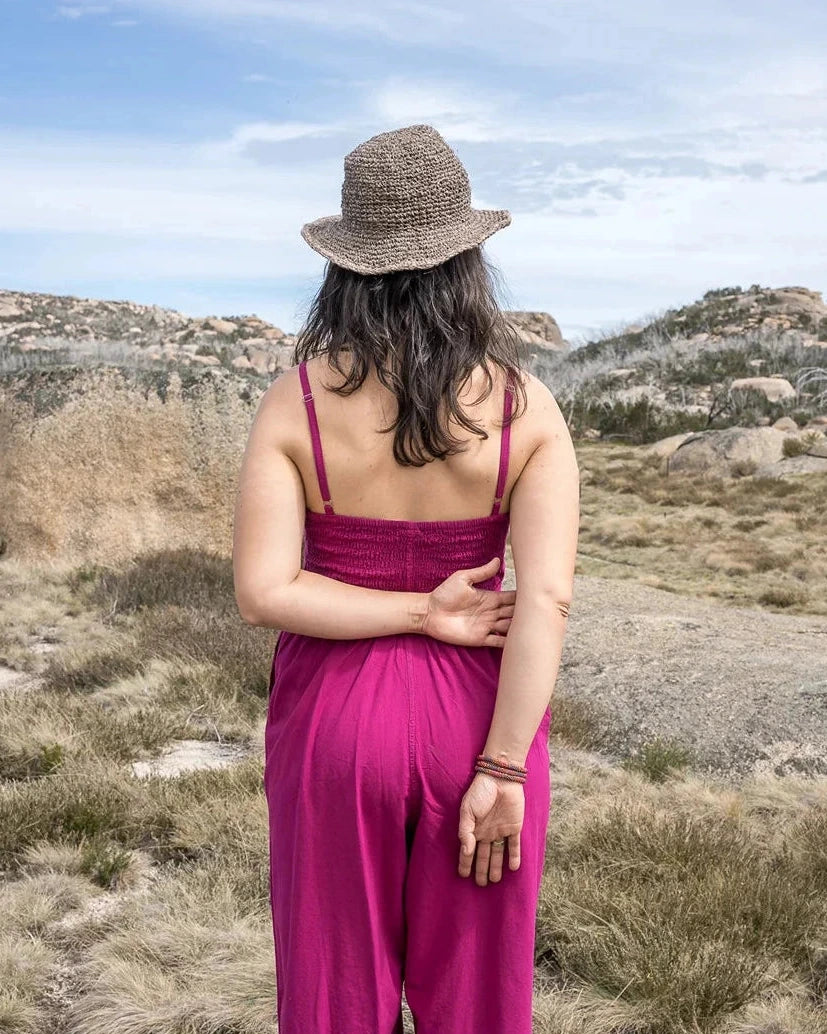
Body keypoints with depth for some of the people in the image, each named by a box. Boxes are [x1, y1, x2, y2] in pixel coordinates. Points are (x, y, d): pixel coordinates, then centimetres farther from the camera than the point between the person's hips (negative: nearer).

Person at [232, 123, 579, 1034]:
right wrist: (502, 771, -15)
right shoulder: (526, 405, -9)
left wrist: (423, 614, -11)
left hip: (335, 717, 0)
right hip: (475, 718, 1)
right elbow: (547, 598, -17)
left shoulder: (295, 398, -10)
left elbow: (261, 593, -17)